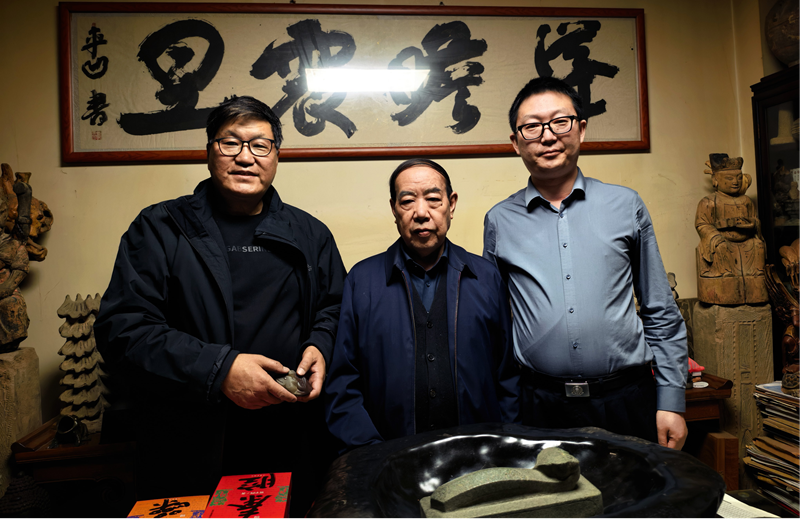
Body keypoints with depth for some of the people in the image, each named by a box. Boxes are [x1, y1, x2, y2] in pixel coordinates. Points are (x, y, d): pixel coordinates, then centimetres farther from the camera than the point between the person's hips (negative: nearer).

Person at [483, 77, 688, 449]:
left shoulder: (625, 205, 3)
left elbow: (661, 315, 6)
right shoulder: (499, 221, 2)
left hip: (627, 402, 1)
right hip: (540, 407, 0)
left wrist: (671, 402, 2)